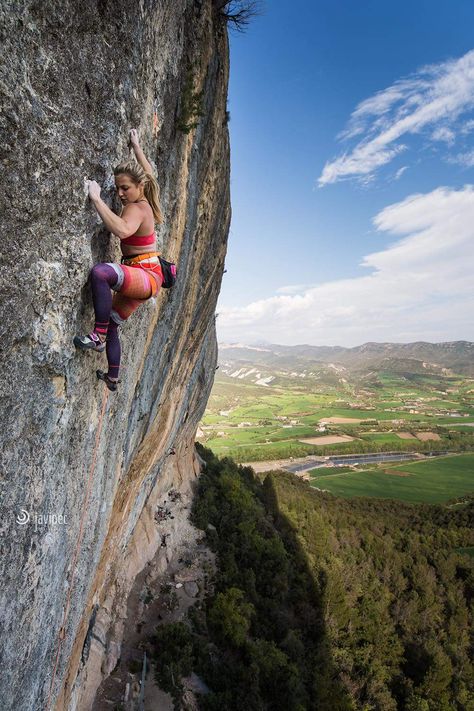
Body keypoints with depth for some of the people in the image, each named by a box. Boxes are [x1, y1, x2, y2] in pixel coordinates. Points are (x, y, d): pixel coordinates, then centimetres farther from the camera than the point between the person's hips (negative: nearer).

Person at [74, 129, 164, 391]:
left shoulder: (136, 208, -17)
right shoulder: (143, 201, 9)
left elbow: (121, 230, -40)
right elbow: (149, 174, 30)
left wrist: (97, 199, -33)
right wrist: (135, 145, 38)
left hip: (147, 276, -11)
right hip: (139, 278, 11)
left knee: (100, 272, -40)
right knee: (112, 323, 18)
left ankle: (99, 336, -30)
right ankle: (113, 377, 31)